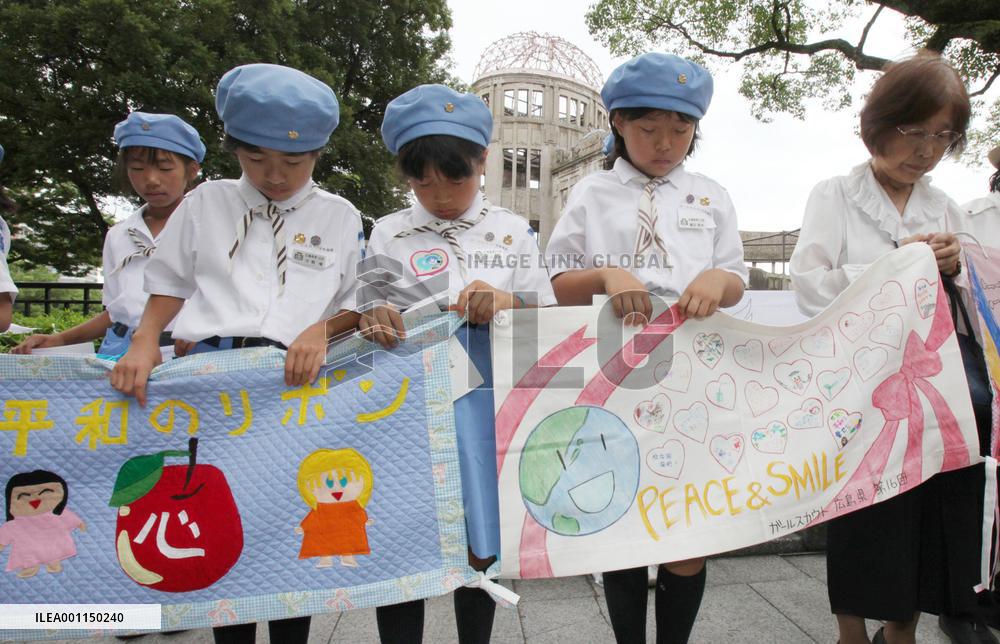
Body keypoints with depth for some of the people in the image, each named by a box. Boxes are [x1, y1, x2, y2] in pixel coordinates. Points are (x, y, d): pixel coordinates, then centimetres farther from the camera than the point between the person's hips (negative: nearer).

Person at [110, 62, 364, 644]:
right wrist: (145, 340, 0)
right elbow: (170, 283, 16)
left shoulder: (339, 217, 8)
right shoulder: (206, 203, 12)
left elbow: (358, 306, 7)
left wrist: (321, 329, -13)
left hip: (300, 381, -1)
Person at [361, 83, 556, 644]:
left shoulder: (513, 231, 7)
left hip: (488, 401, 1)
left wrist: (509, 305, -17)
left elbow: (550, 318, 4)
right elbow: (368, 314, 5)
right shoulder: (389, 234, 6)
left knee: (480, 546, 10)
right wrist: (373, 320, -19)